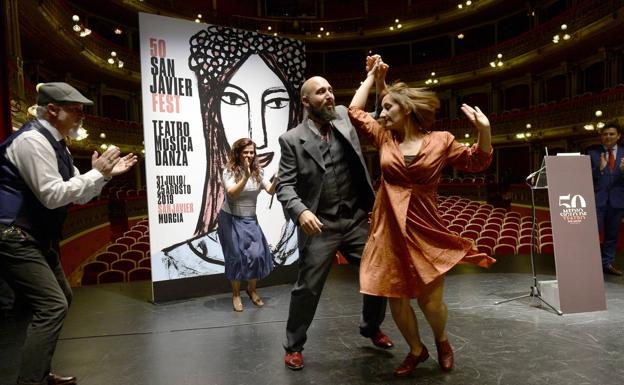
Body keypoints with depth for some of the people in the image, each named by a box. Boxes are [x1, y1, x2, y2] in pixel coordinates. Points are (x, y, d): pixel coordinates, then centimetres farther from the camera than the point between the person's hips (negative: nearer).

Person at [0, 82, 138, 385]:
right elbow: (52, 196, -24)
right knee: (52, 305, -14)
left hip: (38, 238, 11)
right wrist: (96, 172, -19)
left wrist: (105, 174, 2)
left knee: (60, 300, 17)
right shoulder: (33, 140, -17)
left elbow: (80, 195, 15)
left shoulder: (56, 145, 13)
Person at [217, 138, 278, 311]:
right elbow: (232, 194, -27)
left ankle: (252, 289, 21)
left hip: (250, 220, 3)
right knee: (236, 256, 2)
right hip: (231, 220, -3)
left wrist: (276, 179, -32)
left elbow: (271, 191, -12)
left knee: (257, 254, -3)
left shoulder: (258, 171, -2)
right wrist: (246, 177, -38)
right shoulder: (229, 171, -12)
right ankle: (236, 294, 20)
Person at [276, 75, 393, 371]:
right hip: (320, 225, -4)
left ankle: (371, 327, 38)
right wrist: (300, 211, -29)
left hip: (357, 220, 4)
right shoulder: (292, 139, -5)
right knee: (307, 288, 4)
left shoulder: (343, 117, 6)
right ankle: (293, 346, 27)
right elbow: (285, 185, -10)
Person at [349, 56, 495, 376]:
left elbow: (476, 162, 5)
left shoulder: (441, 141, 0)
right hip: (389, 229, 3)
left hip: (425, 228, -2)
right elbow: (355, 111, 13)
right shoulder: (384, 138, 5)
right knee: (396, 298, 9)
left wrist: (484, 131, -12)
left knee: (431, 300, 3)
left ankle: (441, 340, 38)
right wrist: (372, 77, 17)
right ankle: (416, 350, 35)